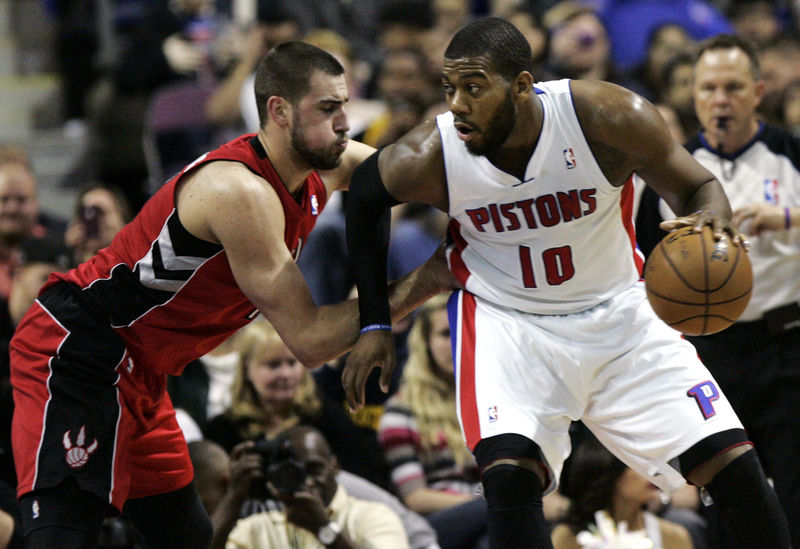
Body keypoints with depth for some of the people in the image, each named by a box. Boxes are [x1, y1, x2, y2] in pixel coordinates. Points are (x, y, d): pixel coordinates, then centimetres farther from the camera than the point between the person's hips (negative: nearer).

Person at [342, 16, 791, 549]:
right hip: (506, 320, -1)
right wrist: (375, 326, 3)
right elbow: (364, 197, 2)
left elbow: (698, 187, -9)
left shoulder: (609, 117, -24)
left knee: (736, 466, -5)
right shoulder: (429, 157, -21)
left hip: (619, 310, 1)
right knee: (509, 475, -27)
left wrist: (713, 223, -34)